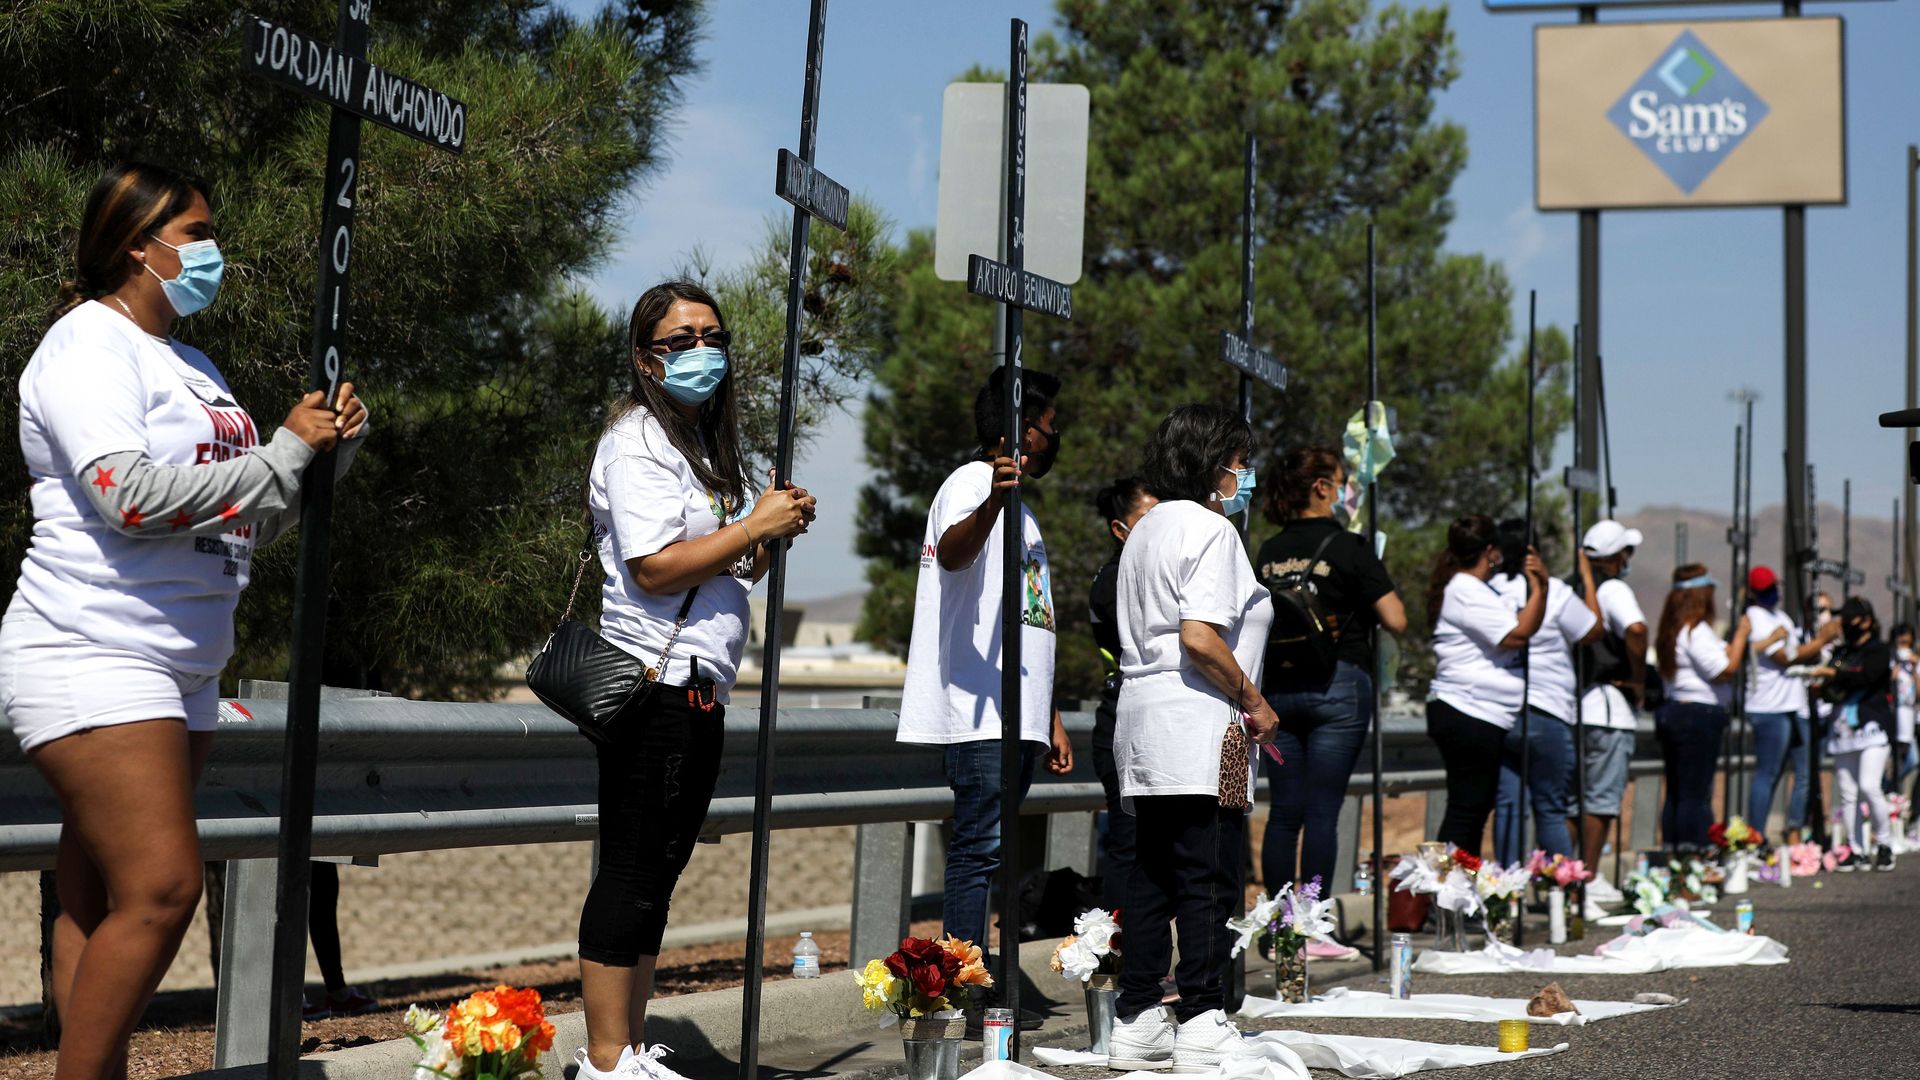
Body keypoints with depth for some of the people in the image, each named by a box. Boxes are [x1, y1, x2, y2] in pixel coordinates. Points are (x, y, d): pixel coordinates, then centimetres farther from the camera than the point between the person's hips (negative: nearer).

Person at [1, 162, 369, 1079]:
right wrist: (284, 450, -13)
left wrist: (330, 445, 5)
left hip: (180, 671, 9)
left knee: (98, 901, 7)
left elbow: (251, 519, 21)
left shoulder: (189, 365, 21)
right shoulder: (89, 344, -7)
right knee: (160, 888, -16)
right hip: (92, 655, -9)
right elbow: (132, 495, -21)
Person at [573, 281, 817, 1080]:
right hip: (653, 684, -9)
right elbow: (655, 569, -19)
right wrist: (756, 525, -12)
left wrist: (773, 540, 6)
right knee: (632, 874, -7)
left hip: (699, 693, 9)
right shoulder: (638, 443, -8)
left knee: (656, 876, 10)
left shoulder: (706, 447, 21)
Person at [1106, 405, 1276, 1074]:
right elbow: (1200, 638, -21)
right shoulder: (1210, 528, -9)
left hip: (1142, 718, 9)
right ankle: (1202, 1025, -5)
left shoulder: (1146, 529, 20)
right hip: (1199, 725, -9)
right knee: (1209, 877, -6)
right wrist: (1254, 701, -9)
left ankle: (1136, 1023, 12)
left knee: (1153, 874, 10)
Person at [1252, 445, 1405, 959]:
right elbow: (1396, 621, -7)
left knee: (1284, 812, 8)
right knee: (1322, 811, -3)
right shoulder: (1349, 547, -7)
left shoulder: (1269, 551, 9)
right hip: (1337, 685, -5)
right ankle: (1315, 934, -2)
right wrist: (1366, 606, 12)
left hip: (1277, 686, 5)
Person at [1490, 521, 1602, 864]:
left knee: (1507, 806, 5)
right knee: (1551, 809, 5)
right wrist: (1586, 577, 13)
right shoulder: (1554, 592, -7)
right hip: (1544, 713, -3)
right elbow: (1592, 632, 5)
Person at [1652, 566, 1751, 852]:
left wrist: (1733, 642, 16)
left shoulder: (1672, 629, 14)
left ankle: (1671, 851, 15)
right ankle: (1692, 855, -7)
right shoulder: (1697, 630, -15)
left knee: (1675, 792, 12)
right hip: (1698, 716, -10)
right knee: (1696, 793, -7)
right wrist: (1741, 635, -6)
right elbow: (1726, 669, -16)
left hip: (1671, 710, 10)